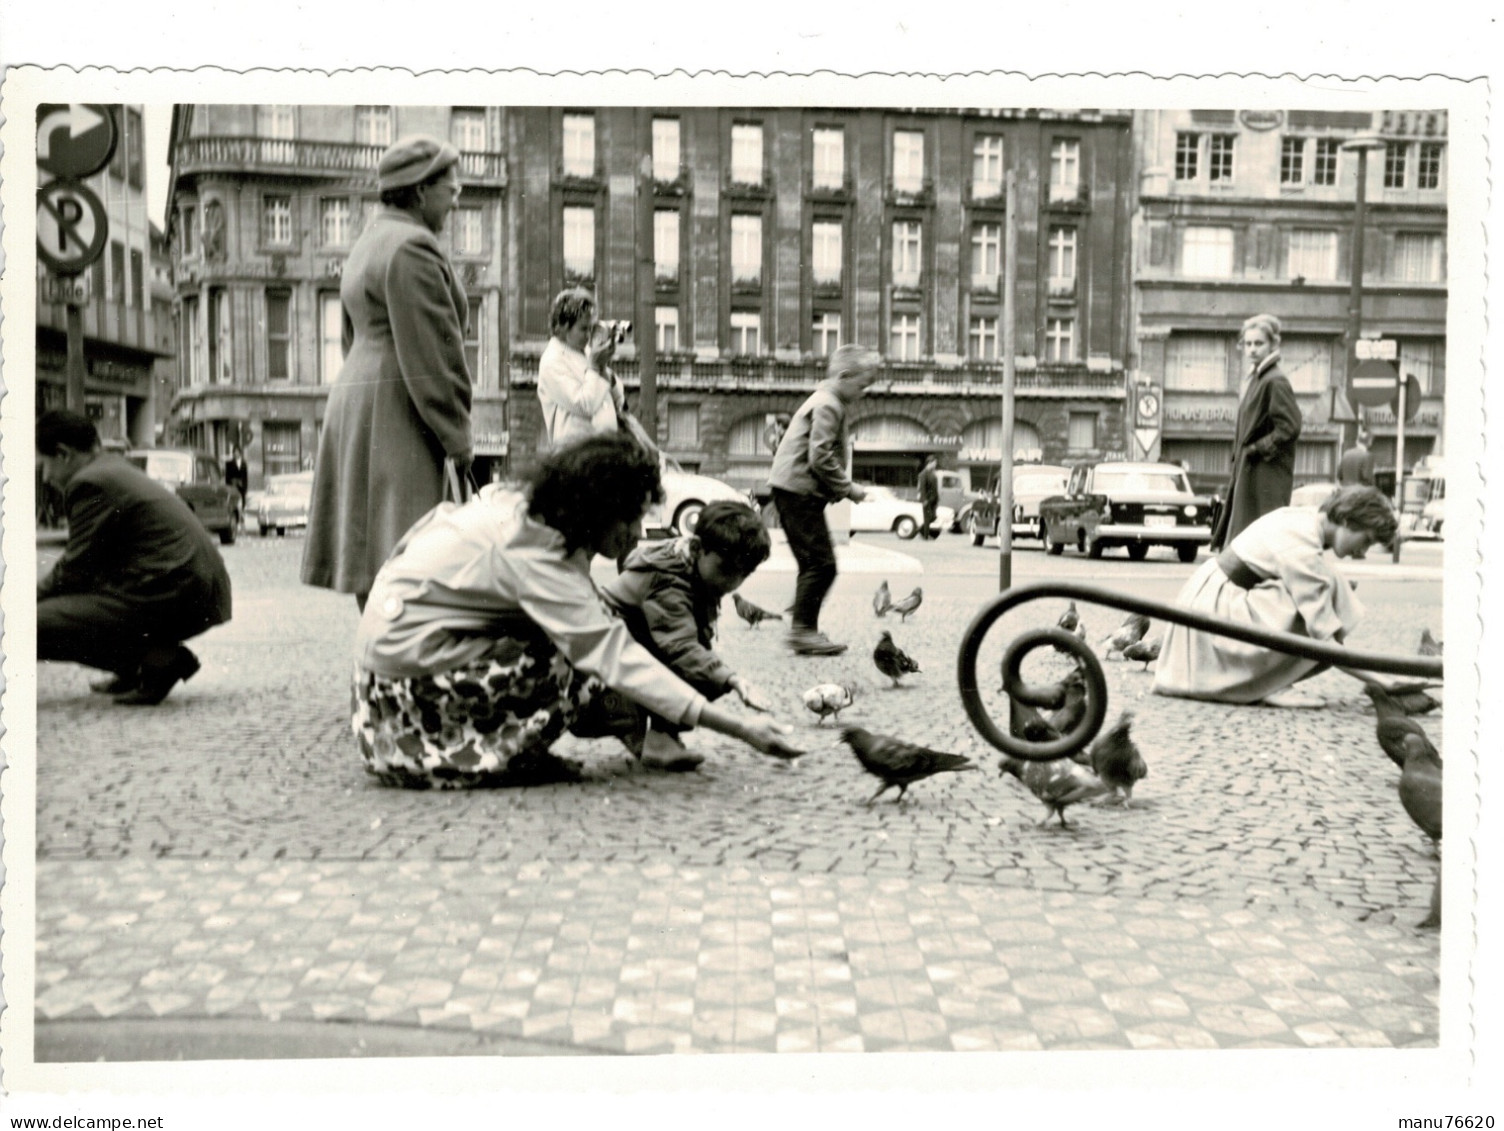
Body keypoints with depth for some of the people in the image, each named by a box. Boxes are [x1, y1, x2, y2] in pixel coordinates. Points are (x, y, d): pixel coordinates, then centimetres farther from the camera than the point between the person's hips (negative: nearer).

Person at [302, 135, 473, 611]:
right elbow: (430, 354, -16)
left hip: (356, 401, 10)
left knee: (372, 552, 9)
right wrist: (458, 442, -13)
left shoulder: (366, 244, 22)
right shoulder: (412, 247, -11)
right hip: (397, 412, -10)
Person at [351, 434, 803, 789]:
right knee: (578, 673, -20)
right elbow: (616, 657, -33)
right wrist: (740, 728, -35)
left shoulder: (521, 511, 0)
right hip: (408, 659, -9)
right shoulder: (534, 555, -28)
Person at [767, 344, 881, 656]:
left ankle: (805, 630, 16)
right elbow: (820, 457, -20)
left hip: (795, 491, 10)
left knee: (816, 564, 12)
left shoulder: (827, 402, 20)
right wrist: (847, 488, -12)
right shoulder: (828, 405, -12)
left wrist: (841, 488, 11)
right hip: (799, 491, -10)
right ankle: (803, 630, -6)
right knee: (820, 563, -9)